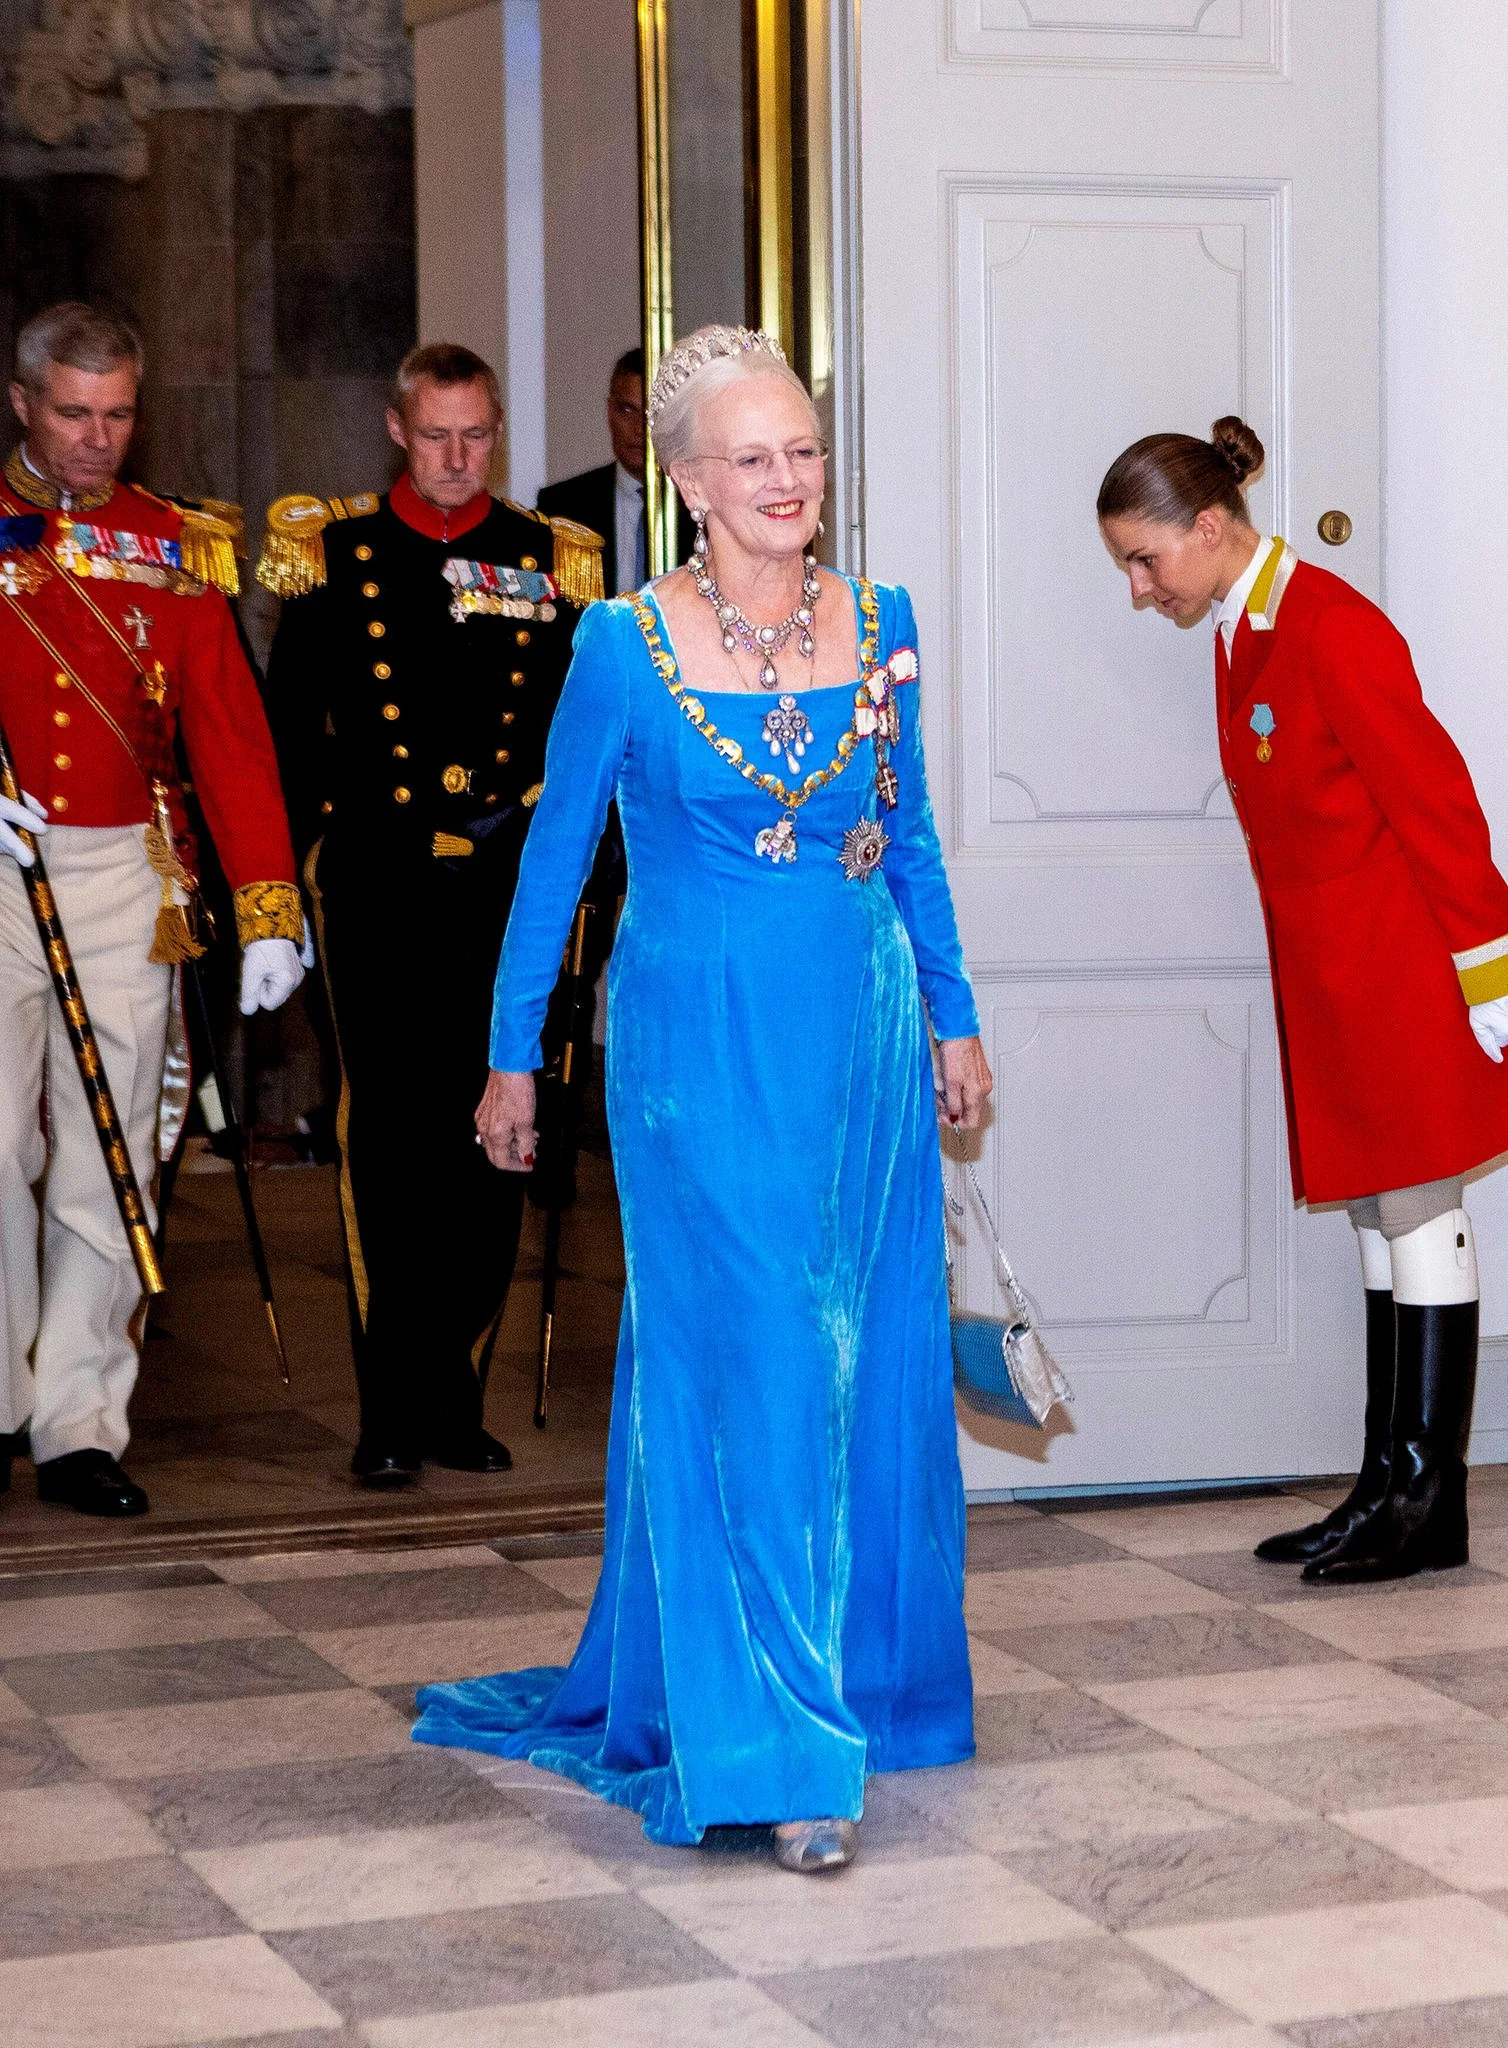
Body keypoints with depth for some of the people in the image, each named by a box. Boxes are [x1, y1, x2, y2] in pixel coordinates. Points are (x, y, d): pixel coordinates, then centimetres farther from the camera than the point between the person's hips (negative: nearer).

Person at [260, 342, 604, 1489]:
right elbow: (288, 729, 10)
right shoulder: (333, 556, 7)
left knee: (493, 1150, 4)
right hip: (381, 896, -2)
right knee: (392, 1146, -4)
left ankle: (453, 1393, 15)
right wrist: (311, 846, 1)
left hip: (510, 897, 2)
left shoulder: (554, 564, 10)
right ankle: (396, 1418, 1)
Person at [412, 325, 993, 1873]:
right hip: (700, 1049, -4)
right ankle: (776, 1748, -2)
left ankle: (866, 1674, 27)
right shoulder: (626, 645, -8)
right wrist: (512, 1056, 3)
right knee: (752, 1370, -7)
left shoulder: (881, 624, 4)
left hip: (859, 1043, 5)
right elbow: (554, 855, 0)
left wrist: (952, 1016, 14)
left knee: (872, 1368, 9)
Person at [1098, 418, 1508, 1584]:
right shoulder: (1243, 638, 11)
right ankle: (1394, 1489, 16)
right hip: (1326, 982, 9)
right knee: (1380, 1221, 11)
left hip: (1401, 976, -9)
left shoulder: (1331, 630, -17)